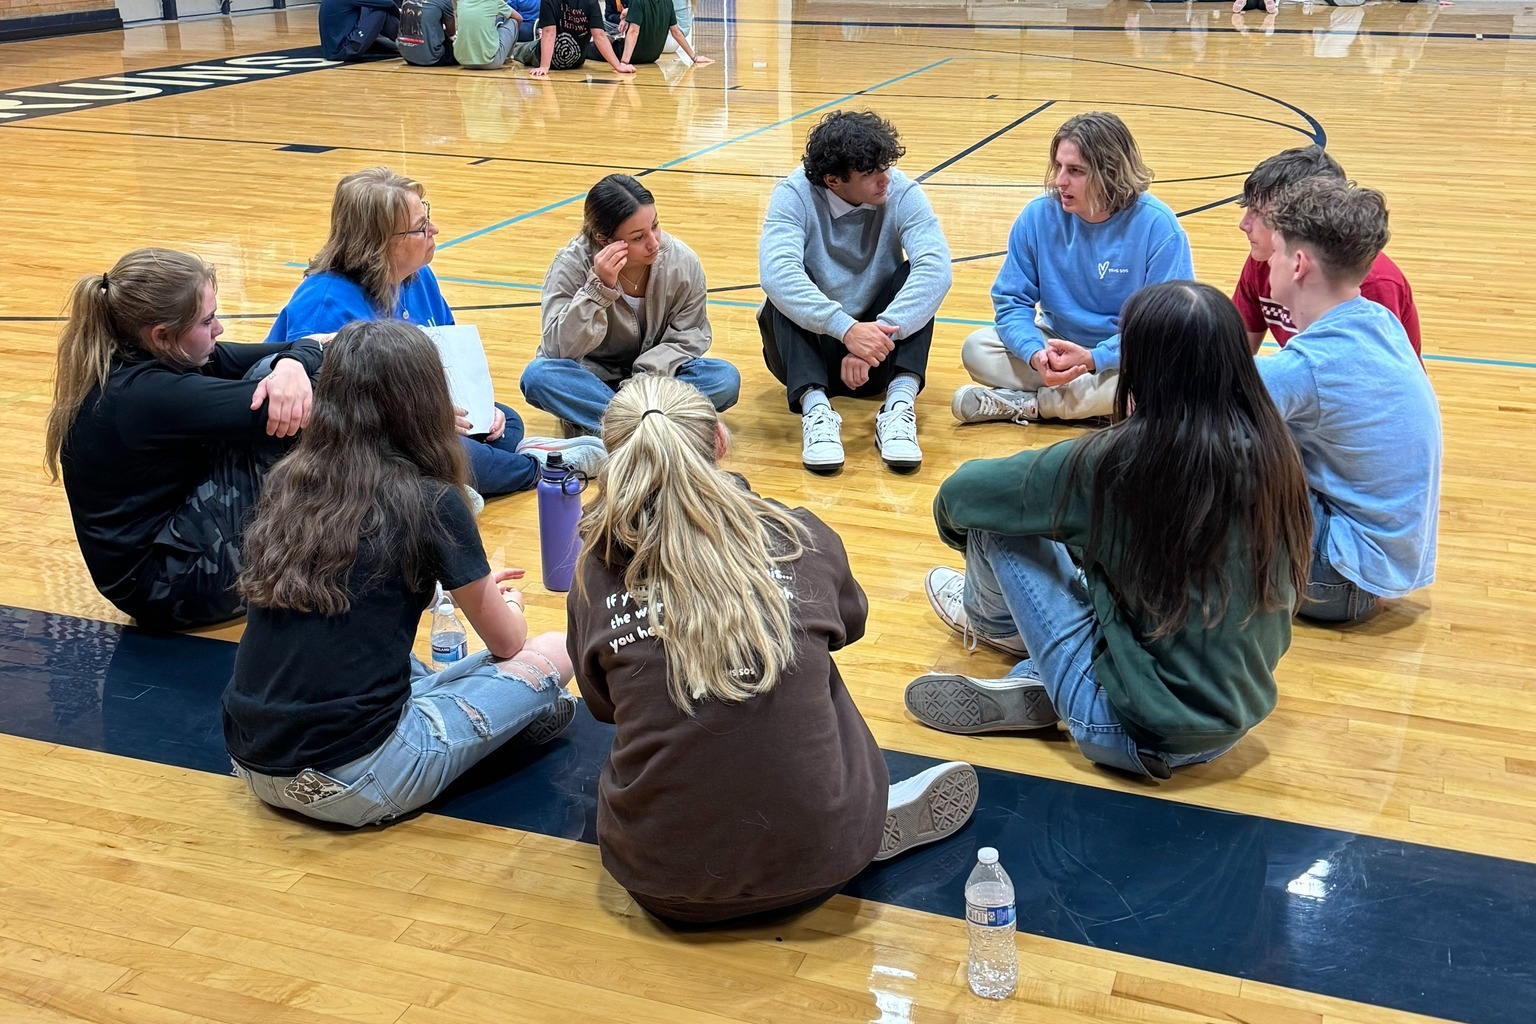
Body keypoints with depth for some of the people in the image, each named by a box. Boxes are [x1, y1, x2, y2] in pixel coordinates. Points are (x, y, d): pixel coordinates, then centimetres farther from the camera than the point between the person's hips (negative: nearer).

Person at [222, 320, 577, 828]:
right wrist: (508, 604, 29)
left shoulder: (287, 481, 4)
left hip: (252, 765, 7)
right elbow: (507, 642, 4)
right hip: (353, 786, -6)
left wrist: (476, 588, 32)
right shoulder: (429, 503, -11)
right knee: (552, 655, 5)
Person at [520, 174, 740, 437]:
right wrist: (598, 287, -35)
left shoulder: (682, 261, -13)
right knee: (538, 376, -33)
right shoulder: (572, 265, -18)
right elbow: (558, 349, -24)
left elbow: (690, 336, -6)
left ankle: (591, 420, -25)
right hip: (592, 379, -2)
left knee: (725, 378, -25)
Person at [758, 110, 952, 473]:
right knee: (783, 294, -27)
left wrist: (876, 338, -40)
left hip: (877, 346, 1)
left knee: (917, 277, -22)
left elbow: (936, 268, -29)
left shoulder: (903, 194, -12)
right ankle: (814, 407, -38)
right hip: (808, 346, -1)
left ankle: (899, 407, -35)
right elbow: (776, 273, -33)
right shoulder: (794, 195, -15)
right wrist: (847, 329, -45)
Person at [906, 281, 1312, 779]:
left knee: (997, 522, 4)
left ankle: (990, 616, 35)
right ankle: (1033, 684, 19)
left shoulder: (1122, 459, -20)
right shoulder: (1270, 449, -6)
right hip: (1234, 723, 6)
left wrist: (955, 515, 17)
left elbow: (962, 492, -8)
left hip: (1137, 732, -6)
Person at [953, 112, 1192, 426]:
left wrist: (1092, 358, -31)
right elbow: (1012, 300, -5)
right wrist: (1035, 353, -27)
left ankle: (1026, 404, -19)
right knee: (977, 348, -18)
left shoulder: (1158, 226, -19)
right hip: (1056, 341, 3)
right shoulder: (1039, 215, -10)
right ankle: (1091, 401, -19)